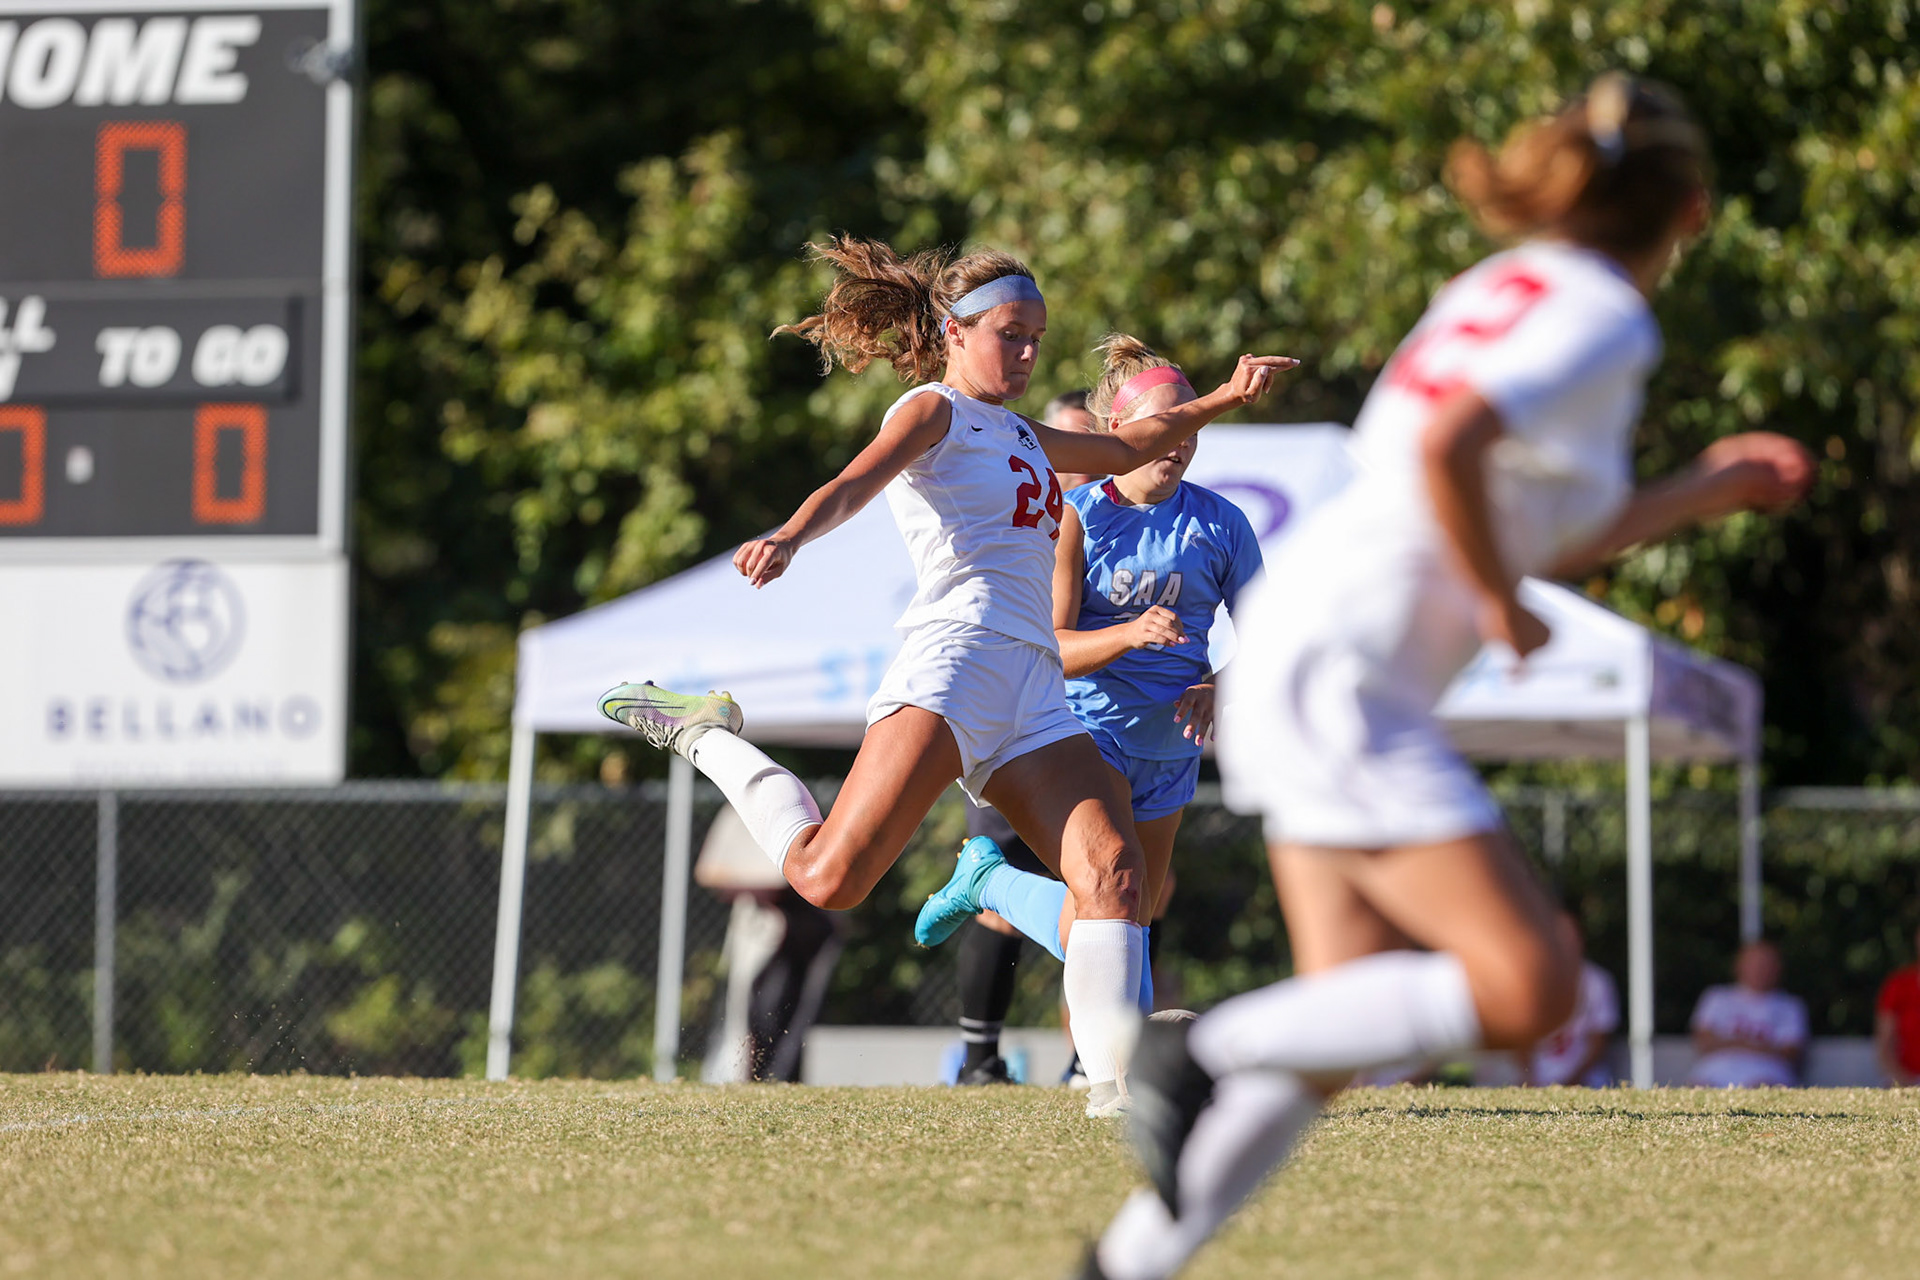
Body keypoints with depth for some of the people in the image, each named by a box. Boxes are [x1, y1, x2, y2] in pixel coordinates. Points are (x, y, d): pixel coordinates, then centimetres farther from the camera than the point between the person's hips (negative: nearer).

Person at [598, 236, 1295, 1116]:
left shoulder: (1019, 437, 30)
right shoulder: (934, 412, 4)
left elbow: (1123, 450, 49)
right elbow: (855, 483, -17)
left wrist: (1221, 401, 39)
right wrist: (789, 539, -36)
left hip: (1034, 697, 8)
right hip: (954, 663, -8)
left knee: (1111, 869, -13)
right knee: (829, 878, -16)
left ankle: (1116, 1077, -16)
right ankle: (707, 736, 7)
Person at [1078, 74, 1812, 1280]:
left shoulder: (1517, 288, 17)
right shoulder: (1606, 321, -11)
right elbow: (1449, 444, -28)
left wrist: (1703, 490, 31)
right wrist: (1500, 604, -14)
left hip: (1308, 664, 10)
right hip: (1342, 676, -10)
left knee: (1347, 1026, 9)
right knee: (1530, 988, -14)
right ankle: (1206, 1052, -12)